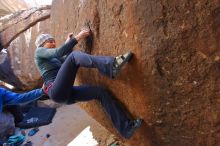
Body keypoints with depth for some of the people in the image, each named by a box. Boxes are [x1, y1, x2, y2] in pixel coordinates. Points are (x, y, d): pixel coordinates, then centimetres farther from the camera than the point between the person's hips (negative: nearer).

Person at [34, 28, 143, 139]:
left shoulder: (54, 59, 33)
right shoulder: (39, 52, 10)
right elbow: (58, 52, -9)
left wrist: (68, 42, 18)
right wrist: (76, 38, -10)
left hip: (66, 93, 8)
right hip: (57, 91, -8)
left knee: (101, 92, -2)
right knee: (74, 55, -22)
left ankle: (125, 127, -2)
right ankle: (111, 65, -45)